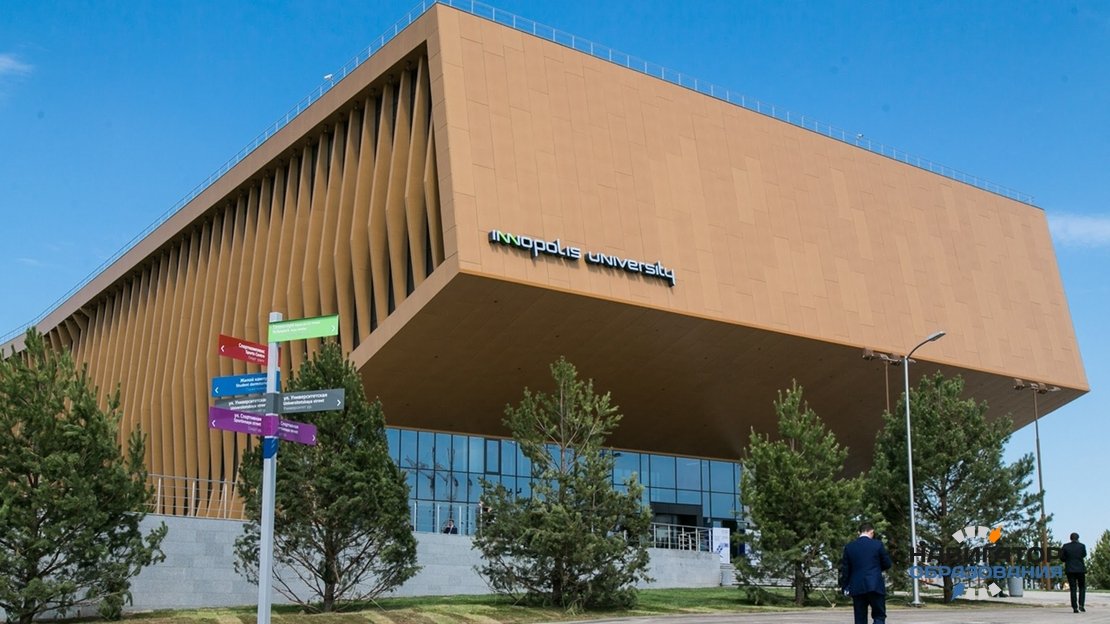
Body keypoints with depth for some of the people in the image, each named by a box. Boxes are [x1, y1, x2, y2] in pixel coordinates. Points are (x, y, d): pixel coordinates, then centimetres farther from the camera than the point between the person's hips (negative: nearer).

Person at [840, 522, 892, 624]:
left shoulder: (849, 547, 5)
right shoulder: (877, 544, -2)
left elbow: (845, 568, 6)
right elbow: (887, 564, 4)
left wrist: (844, 586, 14)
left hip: (857, 587, 3)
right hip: (875, 585, -2)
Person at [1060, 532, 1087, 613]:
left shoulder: (1065, 546, -2)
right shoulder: (1082, 546, -4)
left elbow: (1062, 558, -1)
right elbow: (1084, 555, 14)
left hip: (1070, 570, 1)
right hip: (1080, 569, -1)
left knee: (1073, 589, 4)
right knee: (1082, 588, 14)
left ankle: (1075, 608, -2)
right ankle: (1081, 605, -2)